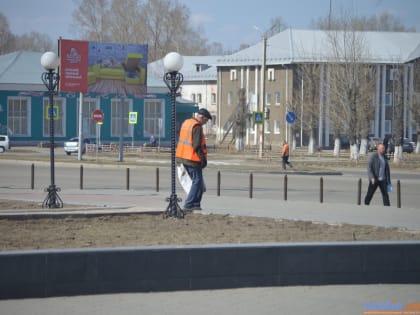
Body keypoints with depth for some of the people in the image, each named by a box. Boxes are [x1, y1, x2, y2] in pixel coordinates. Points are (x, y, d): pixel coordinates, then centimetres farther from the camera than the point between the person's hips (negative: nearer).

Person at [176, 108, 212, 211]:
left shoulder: (186, 123, 15)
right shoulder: (197, 126, -14)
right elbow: (197, 145, -20)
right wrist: (203, 158, -15)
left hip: (182, 156, 9)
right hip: (192, 159, -9)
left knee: (197, 181, 16)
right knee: (197, 181, -3)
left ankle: (196, 204, 16)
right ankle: (188, 205, -5)